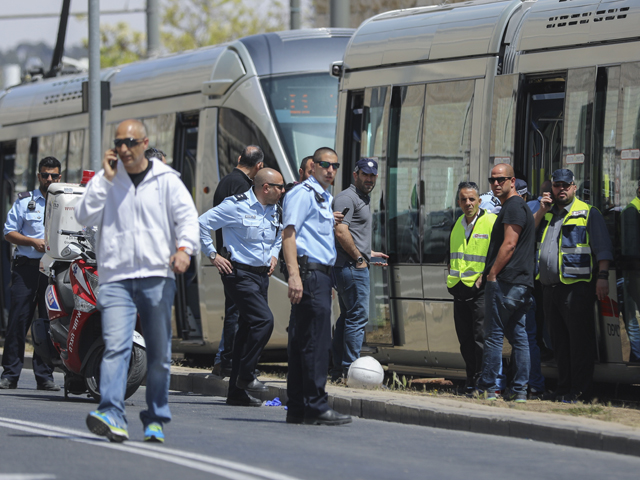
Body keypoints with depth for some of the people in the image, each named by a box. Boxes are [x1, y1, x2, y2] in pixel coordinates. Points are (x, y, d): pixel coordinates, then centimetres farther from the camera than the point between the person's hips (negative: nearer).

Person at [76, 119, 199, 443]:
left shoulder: (166, 180, 8)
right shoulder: (105, 180, 12)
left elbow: (188, 216, 3)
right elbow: (85, 216, 3)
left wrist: (184, 248, -16)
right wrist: (106, 179, -2)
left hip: (157, 276, 0)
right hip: (116, 276, 0)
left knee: (159, 353, 4)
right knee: (115, 346, -17)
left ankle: (155, 421, 15)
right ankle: (112, 416, -30)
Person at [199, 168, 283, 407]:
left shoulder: (275, 211, 12)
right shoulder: (237, 206, -11)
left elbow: (278, 237, 33)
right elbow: (202, 224, -9)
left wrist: (274, 255, 15)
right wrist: (213, 255, -7)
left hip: (262, 275, 8)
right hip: (240, 274, -8)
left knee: (248, 329, 7)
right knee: (264, 320, -20)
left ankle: (237, 392, 11)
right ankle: (245, 376, -10)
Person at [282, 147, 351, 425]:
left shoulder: (323, 198, 22)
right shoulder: (303, 194, -8)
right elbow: (289, 234, -16)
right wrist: (294, 275, -23)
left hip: (320, 274, 10)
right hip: (309, 272, -10)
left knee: (302, 343, 10)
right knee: (316, 342, -11)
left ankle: (297, 408, 12)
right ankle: (315, 408, -11)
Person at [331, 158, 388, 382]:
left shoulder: (362, 200, 22)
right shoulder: (346, 198, -10)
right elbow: (341, 231, -22)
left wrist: (369, 253, 28)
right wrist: (359, 257, -17)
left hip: (357, 266, 11)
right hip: (351, 267, -11)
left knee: (348, 318, 11)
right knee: (358, 317, -11)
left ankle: (338, 370, 14)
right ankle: (348, 369, -12)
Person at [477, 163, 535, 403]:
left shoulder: (513, 207, -11)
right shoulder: (519, 206, 22)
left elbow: (509, 244, -18)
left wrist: (492, 274, -15)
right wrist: (492, 274, 20)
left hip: (505, 282, -10)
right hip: (521, 282, 10)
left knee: (494, 335, -7)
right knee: (517, 335, 7)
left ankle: (487, 388, -6)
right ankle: (519, 390, 6)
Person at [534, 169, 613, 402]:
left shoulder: (588, 213, 1)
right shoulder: (547, 213, 20)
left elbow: (602, 248, -4)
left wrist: (602, 276, -14)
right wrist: (541, 212, 5)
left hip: (577, 286, -7)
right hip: (550, 286, 7)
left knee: (579, 339, -7)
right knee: (559, 340, 10)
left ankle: (580, 390, -6)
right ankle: (564, 387, 16)